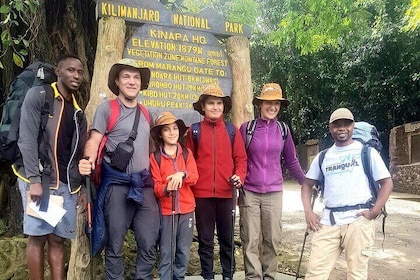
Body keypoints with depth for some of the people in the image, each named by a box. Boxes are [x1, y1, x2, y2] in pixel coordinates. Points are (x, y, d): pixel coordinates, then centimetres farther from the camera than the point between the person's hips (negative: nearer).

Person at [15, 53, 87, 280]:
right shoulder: (38, 95, -3)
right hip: (39, 178, -5)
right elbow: (27, 139, -10)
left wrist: (83, 187, 11)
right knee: (38, 237, -2)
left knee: (58, 239, 6)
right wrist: (34, 180, -17)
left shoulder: (78, 110, 15)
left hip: (67, 183, 5)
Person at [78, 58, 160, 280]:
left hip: (144, 184, 5)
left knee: (149, 245, 5)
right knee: (115, 244, 5)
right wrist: (88, 161, -28)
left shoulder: (145, 113, 16)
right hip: (117, 184, -4)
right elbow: (94, 141, -8)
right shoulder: (107, 108, 0)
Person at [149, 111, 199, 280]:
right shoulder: (155, 157, 0)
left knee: (183, 251, 10)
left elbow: (194, 178, -3)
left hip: (186, 209, 3)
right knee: (167, 253, 2)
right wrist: (166, 188, -27)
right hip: (166, 210, -2)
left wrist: (182, 174, -25)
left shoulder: (187, 153, 8)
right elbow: (156, 186, -5)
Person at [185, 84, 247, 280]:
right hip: (202, 193, -1)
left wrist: (239, 176, -12)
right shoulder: (194, 130, 3)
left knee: (227, 237, 11)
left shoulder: (232, 130, 7)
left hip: (226, 193, 1)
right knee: (205, 239, 10)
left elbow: (240, 158, 6)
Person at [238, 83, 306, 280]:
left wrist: (306, 183, 10)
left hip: (274, 193, 2)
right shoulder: (247, 128, -2)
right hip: (249, 192, -2)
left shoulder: (283, 130, 4)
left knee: (273, 239, 9)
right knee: (250, 240, 2)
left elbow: (291, 161, 12)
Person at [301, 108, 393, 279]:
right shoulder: (323, 156, 13)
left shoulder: (367, 151, 4)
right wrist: (308, 212, 5)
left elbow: (387, 183, 2)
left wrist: (374, 211, -9)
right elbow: (307, 184, 18)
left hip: (358, 220, -2)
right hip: (329, 221, 3)